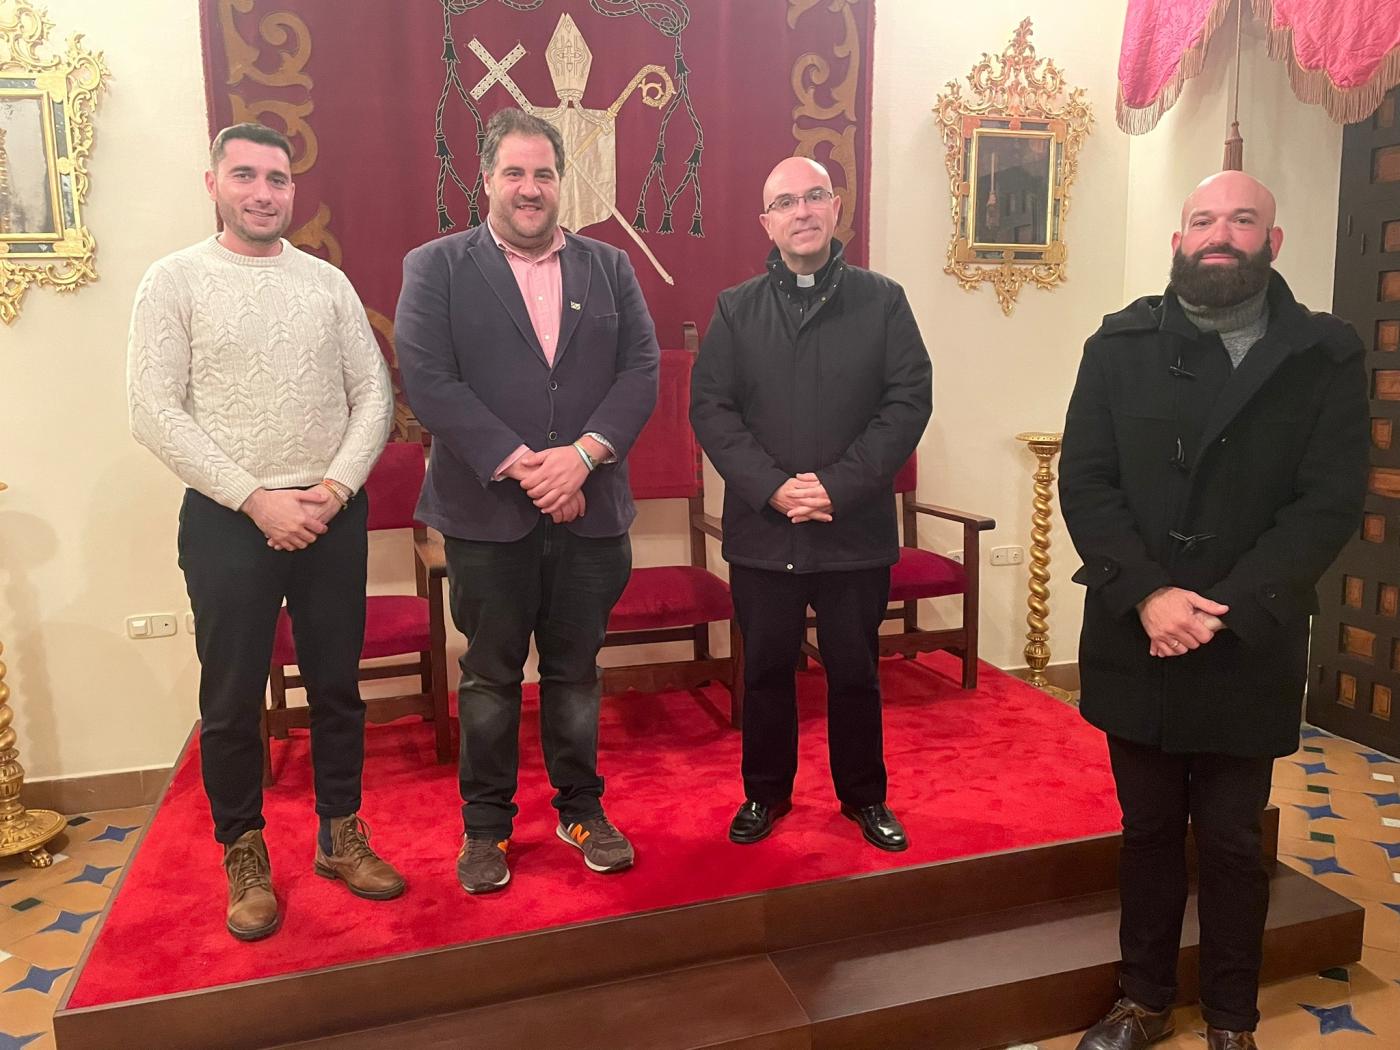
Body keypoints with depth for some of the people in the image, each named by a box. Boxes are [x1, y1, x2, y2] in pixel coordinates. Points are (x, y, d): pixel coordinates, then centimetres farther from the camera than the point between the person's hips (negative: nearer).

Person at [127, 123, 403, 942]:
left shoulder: (328, 282, 7)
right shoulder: (175, 280, -1)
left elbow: (374, 395, 4)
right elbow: (156, 413, -8)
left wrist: (334, 488, -10)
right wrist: (256, 499, -14)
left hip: (333, 515, 3)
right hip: (228, 520, -2)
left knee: (337, 685, 11)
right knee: (232, 700, 6)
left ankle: (341, 835, 28)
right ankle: (245, 855, 25)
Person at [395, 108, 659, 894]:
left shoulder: (610, 267, 10)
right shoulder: (436, 267, 2)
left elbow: (641, 371, 1)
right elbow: (428, 379, -10)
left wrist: (582, 455, -14)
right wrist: (519, 466, -17)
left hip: (590, 511, 2)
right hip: (488, 513, -2)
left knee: (576, 672, 14)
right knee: (491, 676, 10)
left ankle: (582, 808, 31)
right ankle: (486, 824, 27)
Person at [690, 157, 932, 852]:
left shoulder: (882, 301, 3)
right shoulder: (736, 309, 6)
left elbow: (910, 401, -5)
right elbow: (710, 407, -2)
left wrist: (839, 485, -16)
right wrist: (772, 487, -15)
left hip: (856, 529, 0)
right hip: (761, 529, 1)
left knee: (854, 671, 12)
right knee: (766, 669, 13)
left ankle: (864, 796, 31)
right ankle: (766, 791, 32)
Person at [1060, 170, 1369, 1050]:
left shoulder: (1326, 356, -1)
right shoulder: (1120, 345, 2)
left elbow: (1330, 503, -8)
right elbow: (1085, 481, -5)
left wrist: (1226, 611, -17)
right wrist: (1145, 593, -17)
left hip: (1248, 650, -1)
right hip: (1137, 640, 1)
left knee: (1233, 842, 13)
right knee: (1149, 831, 16)